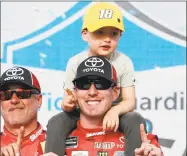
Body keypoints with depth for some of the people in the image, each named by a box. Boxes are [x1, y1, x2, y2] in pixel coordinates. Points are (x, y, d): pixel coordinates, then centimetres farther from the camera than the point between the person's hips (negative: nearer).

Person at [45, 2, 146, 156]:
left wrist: (115, 111, -38)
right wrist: (67, 104, -34)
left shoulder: (124, 62, -13)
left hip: (113, 114, -1)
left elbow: (130, 101, -14)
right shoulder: (75, 62, -11)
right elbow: (68, 99, -7)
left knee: (136, 120, -30)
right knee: (56, 122, -26)